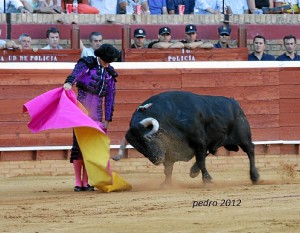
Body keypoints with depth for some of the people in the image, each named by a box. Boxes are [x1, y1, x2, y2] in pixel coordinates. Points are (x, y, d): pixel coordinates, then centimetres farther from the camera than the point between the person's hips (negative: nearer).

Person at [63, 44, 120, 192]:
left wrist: (107, 119, 11)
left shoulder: (110, 73, 10)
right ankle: (78, 182, 0)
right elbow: (75, 74, -26)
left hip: (97, 114, 4)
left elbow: (110, 97, 13)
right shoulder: (86, 64, -4)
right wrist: (69, 83, -49)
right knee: (78, 144, -4)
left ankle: (85, 182, 8)